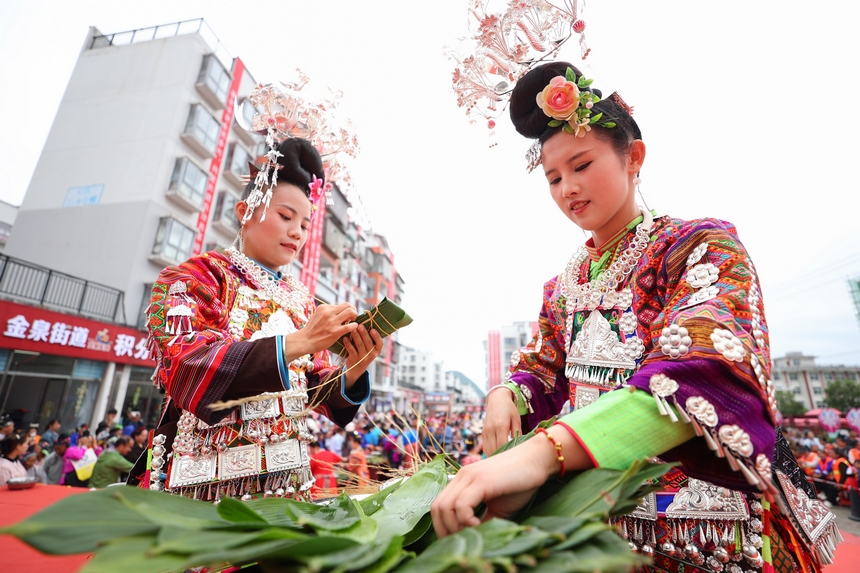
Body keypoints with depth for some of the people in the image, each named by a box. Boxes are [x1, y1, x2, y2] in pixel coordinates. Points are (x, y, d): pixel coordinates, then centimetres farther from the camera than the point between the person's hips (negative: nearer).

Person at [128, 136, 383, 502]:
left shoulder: (301, 301, 7)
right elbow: (184, 366, -19)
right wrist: (295, 343, -29)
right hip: (204, 482, -3)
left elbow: (317, 395, 5)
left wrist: (351, 374, -17)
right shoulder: (195, 277, -3)